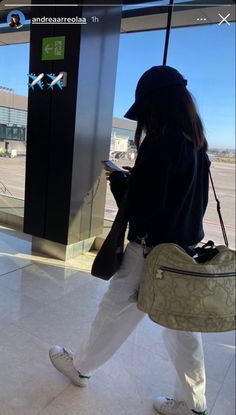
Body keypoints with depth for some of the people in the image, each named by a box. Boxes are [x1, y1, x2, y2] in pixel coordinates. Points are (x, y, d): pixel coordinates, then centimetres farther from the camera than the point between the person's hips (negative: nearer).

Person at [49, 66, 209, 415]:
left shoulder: (160, 141, -19)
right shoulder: (196, 142, 6)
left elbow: (138, 209, -21)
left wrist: (118, 178, -4)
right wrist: (132, 177, 8)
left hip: (151, 250, -7)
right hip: (185, 249, 8)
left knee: (116, 312, 13)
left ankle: (80, 366, 38)